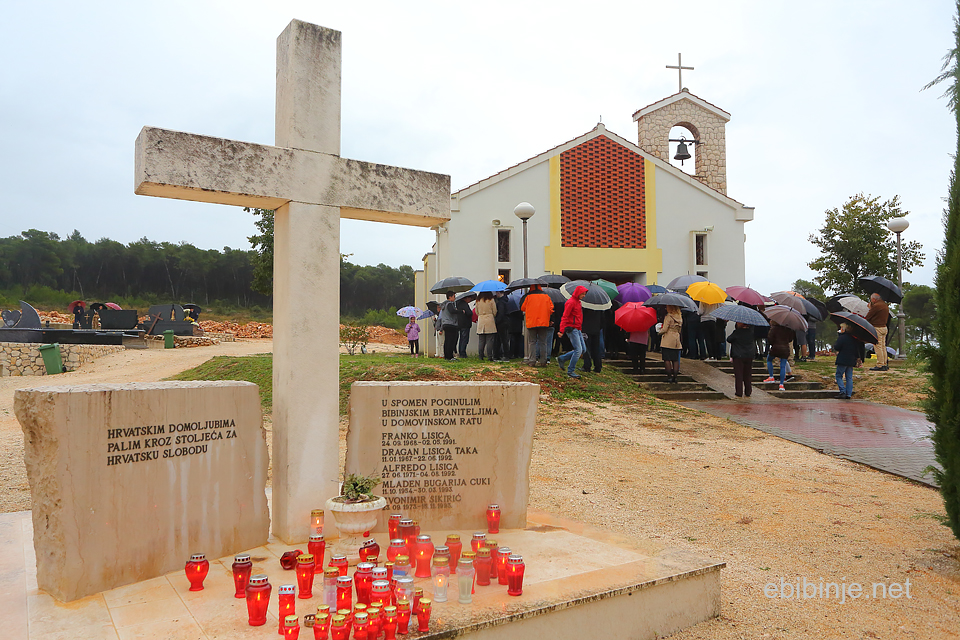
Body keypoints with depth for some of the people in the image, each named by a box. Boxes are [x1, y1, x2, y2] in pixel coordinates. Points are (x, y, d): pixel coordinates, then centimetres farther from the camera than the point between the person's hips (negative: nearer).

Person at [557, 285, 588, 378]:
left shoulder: (578, 302, 17)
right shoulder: (571, 302, -13)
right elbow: (565, 317, -17)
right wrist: (562, 330, -21)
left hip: (577, 329, 10)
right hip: (571, 329, -10)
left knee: (582, 350, 9)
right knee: (578, 350, -12)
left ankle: (561, 358, 17)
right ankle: (570, 371, -3)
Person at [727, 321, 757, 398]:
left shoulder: (736, 332, -14)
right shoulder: (751, 331, -1)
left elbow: (728, 339, -3)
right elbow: (755, 340, 15)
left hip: (738, 356, -4)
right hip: (749, 356, 4)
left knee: (738, 374, 2)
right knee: (748, 374, 12)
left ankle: (739, 393, 1)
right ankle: (748, 392, 16)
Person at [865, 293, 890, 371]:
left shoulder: (876, 306, -16)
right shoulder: (885, 305, 13)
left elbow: (867, 317, -13)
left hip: (877, 328, -9)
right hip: (884, 327, 9)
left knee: (878, 347, -6)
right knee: (883, 347, 13)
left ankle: (880, 365, -6)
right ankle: (884, 364, 16)